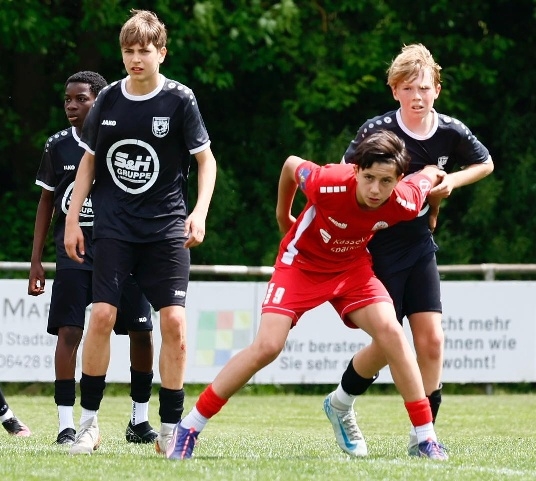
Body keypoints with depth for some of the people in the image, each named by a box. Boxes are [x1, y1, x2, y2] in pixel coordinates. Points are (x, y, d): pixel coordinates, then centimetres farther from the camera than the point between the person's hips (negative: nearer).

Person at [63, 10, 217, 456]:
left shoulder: (179, 99, -5)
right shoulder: (109, 100, 3)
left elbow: (206, 159, 0)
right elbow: (89, 160, 12)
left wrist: (200, 212, -13)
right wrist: (73, 220, 8)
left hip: (167, 228, -1)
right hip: (114, 229, 1)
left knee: (174, 322, -9)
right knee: (102, 316, -10)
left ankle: (170, 430, 1)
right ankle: (89, 422, 2)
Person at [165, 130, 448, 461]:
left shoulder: (404, 203, -28)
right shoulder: (328, 184, -36)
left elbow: (429, 175, -5)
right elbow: (292, 165, -12)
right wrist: (283, 216, 3)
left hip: (353, 267, 2)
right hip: (301, 262, -2)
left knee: (390, 331, -19)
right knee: (267, 346, -15)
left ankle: (427, 438, -10)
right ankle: (188, 430, -5)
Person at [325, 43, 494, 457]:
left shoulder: (451, 131, -5)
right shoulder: (377, 130, -17)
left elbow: (485, 164, 12)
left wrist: (452, 181, -5)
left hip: (419, 243, 4)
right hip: (377, 245, -4)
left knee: (431, 339, -6)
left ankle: (422, 434, 4)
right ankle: (342, 402, 22)